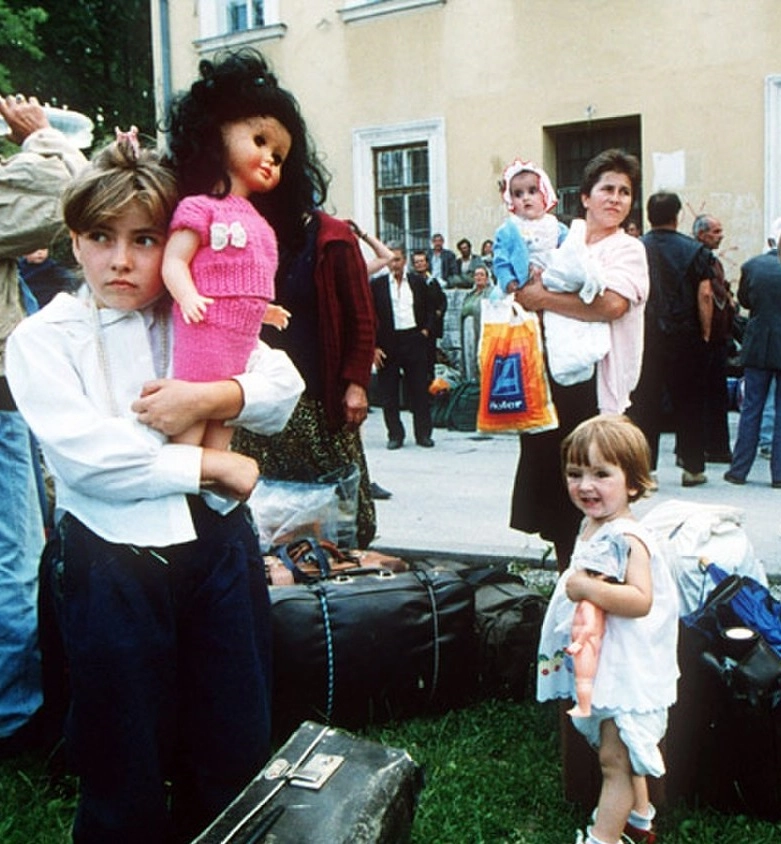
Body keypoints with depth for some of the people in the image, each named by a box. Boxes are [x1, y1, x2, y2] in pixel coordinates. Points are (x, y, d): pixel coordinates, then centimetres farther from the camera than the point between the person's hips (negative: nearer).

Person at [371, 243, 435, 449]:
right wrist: (374, 347, -6)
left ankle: (423, 434, 13)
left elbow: (430, 309, 17)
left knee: (420, 390, 4)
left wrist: (427, 329, 0)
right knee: (388, 393, 2)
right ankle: (395, 435, 12)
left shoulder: (418, 282, 8)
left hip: (414, 340, 1)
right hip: (388, 343, -1)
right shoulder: (377, 284, 3)